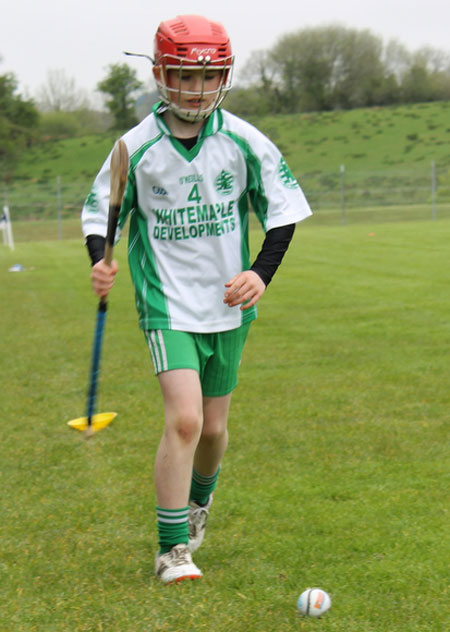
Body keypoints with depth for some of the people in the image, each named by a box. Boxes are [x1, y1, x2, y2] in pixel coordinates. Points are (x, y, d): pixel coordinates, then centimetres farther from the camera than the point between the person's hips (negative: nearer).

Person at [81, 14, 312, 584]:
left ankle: (199, 500, 47)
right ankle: (172, 548, -7)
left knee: (213, 426, 13)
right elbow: (99, 209, 2)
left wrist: (262, 272, -10)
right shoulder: (137, 147, -9)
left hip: (228, 303, 3)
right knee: (183, 418, -19)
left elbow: (283, 207, 3)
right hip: (167, 304, -3)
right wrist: (100, 261, -17)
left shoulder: (244, 142, -6)